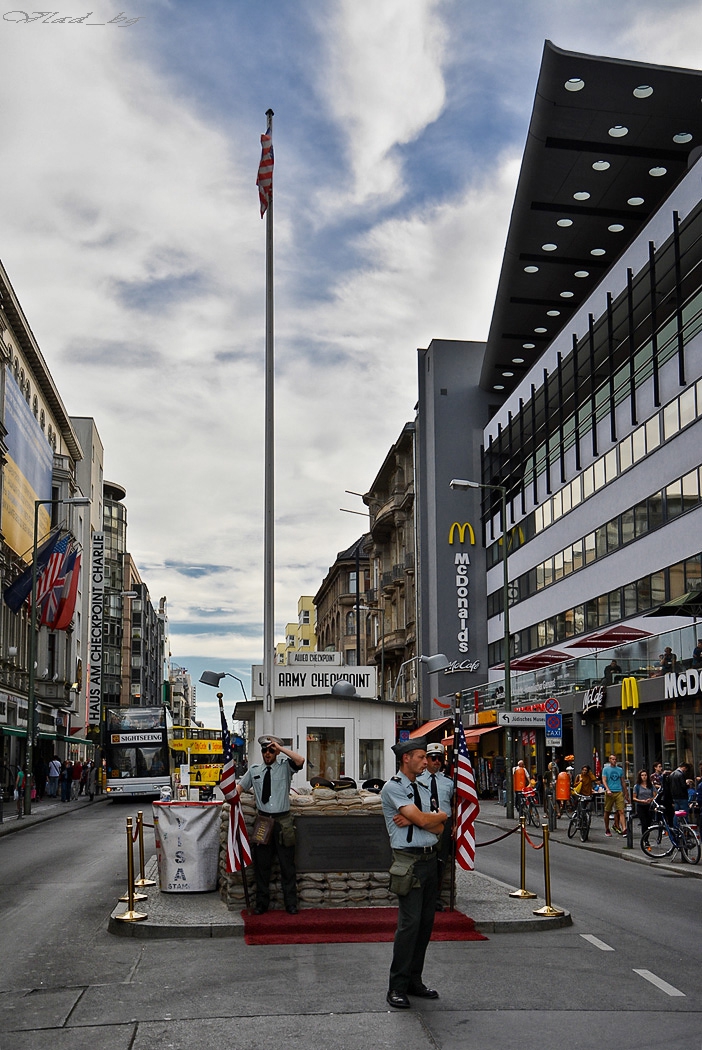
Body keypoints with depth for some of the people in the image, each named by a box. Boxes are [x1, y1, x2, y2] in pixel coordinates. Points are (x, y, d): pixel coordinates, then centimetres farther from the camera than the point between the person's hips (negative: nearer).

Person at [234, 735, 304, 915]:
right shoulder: (254, 769, 11)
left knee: (287, 865, 2)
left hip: (283, 821, -2)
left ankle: (291, 904, 10)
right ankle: (261, 903, 17)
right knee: (261, 865, 7)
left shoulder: (285, 766, 1)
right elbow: (241, 786, 17)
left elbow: (300, 761, -18)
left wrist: (280, 748, -16)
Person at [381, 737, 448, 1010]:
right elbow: (422, 819, -16)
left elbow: (438, 829, 7)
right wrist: (442, 815, 3)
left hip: (430, 859, 8)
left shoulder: (423, 789, 16)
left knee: (426, 922, 10)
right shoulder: (393, 788, -8)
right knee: (410, 923, -10)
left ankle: (414, 980, 20)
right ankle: (397, 987, -1)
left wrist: (413, 819, -11)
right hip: (409, 862, -8)